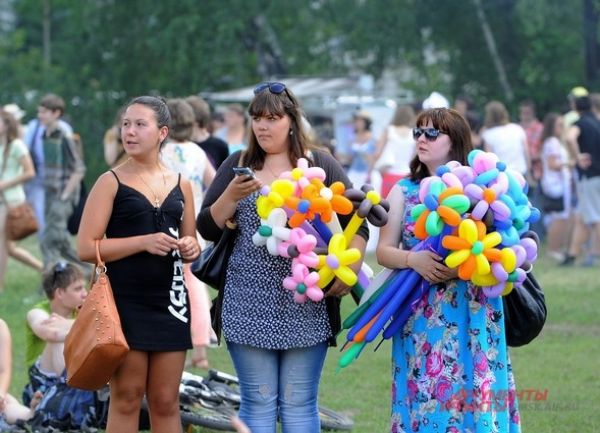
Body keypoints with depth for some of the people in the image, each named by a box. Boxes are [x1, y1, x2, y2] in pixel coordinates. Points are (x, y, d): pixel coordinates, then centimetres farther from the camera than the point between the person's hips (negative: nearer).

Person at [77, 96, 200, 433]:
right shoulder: (112, 182, -2)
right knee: (127, 398, -1)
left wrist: (190, 249, -2)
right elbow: (87, 248, -9)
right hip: (126, 301, -4)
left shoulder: (180, 184, 11)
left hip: (169, 300, 4)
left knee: (166, 402, 6)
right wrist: (144, 242, -17)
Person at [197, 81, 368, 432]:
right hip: (250, 306, 1)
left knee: (300, 404, 3)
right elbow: (208, 229, 5)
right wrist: (233, 196, -12)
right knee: (258, 403, 3)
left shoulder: (320, 165, 6)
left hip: (305, 305, -1)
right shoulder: (238, 165, 9)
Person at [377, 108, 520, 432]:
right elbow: (384, 250, 7)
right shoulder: (404, 191, 9)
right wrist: (413, 260, -13)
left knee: (469, 394, -4)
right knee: (424, 394, 0)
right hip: (420, 318, 2)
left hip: (471, 317, -2)